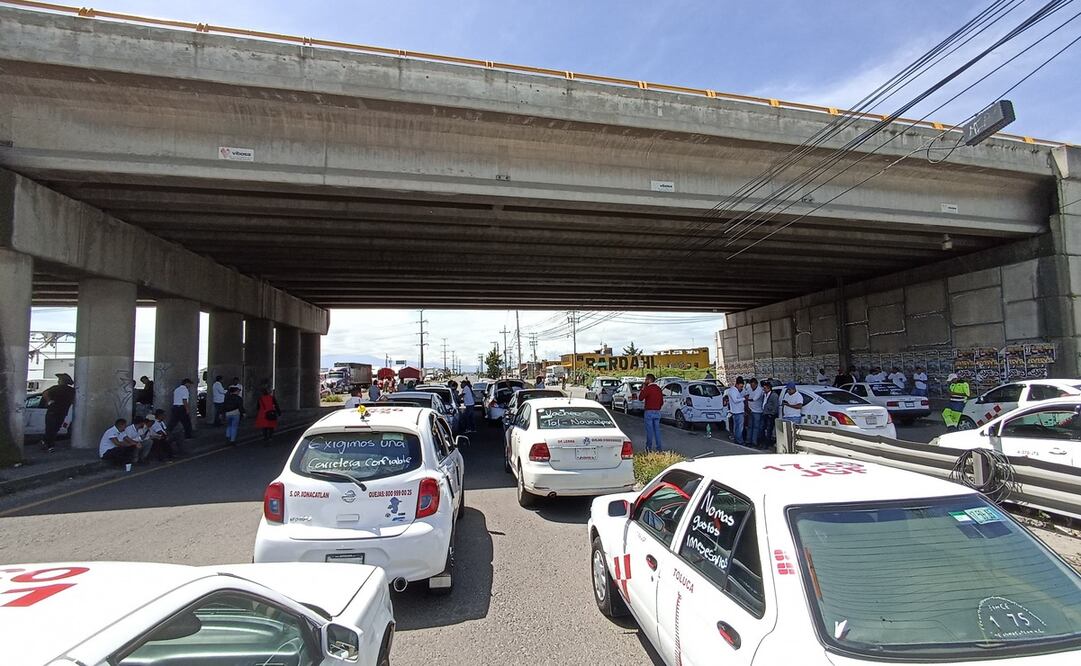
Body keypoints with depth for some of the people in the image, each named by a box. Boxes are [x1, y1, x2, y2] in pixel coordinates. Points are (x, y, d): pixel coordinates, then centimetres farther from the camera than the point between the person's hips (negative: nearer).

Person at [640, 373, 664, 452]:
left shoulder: (648, 388, -13)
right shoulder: (658, 388, 10)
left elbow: (640, 398, -14)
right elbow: (662, 401, 15)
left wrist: (642, 389, -5)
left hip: (649, 412, -6)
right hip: (657, 412, 6)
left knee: (649, 430, 0)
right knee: (657, 429, 11)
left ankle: (649, 447, 5)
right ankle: (659, 447, 12)